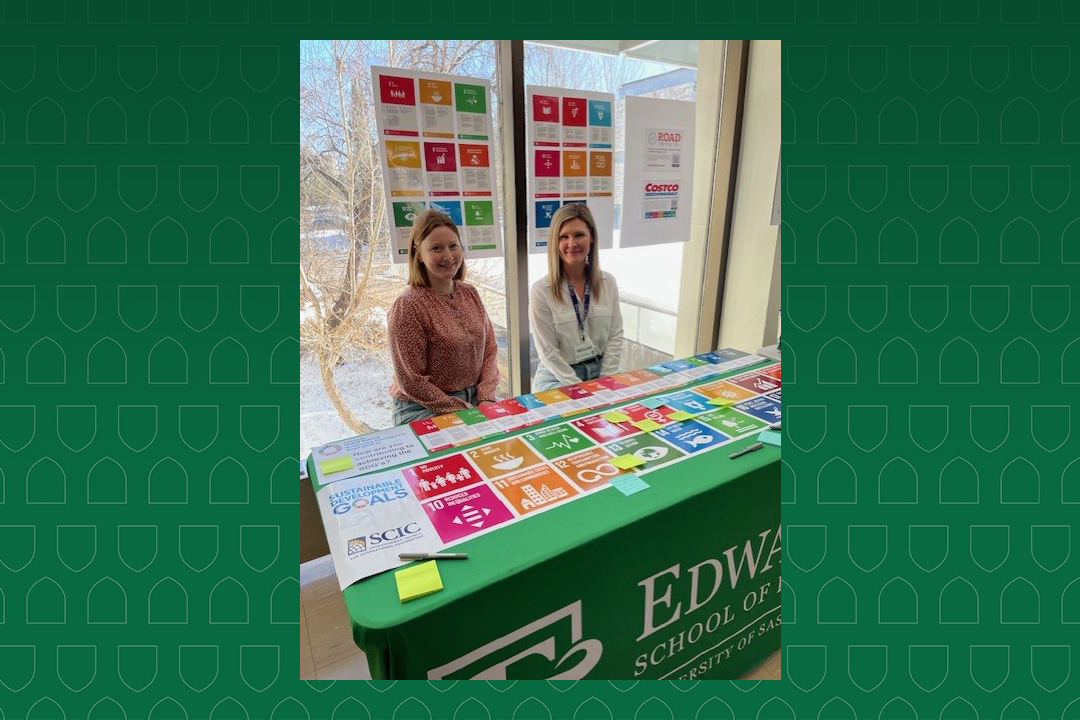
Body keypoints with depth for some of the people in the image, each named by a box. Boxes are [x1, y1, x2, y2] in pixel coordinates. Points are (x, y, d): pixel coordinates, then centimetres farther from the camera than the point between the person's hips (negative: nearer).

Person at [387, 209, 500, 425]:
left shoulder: (470, 293, 4)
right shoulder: (408, 306, -15)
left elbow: (489, 350, 7)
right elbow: (411, 382, -14)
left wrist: (486, 399, -8)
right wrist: (464, 411, -14)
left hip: (475, 400, 6)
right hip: (424, 409, -6)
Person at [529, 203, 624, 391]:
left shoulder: (608, 282, 1)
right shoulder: (541, 290, -12)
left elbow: (615, 336, 2)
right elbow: (548, 352, -11)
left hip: (601, 373, 4)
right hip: (557, 379, -3)